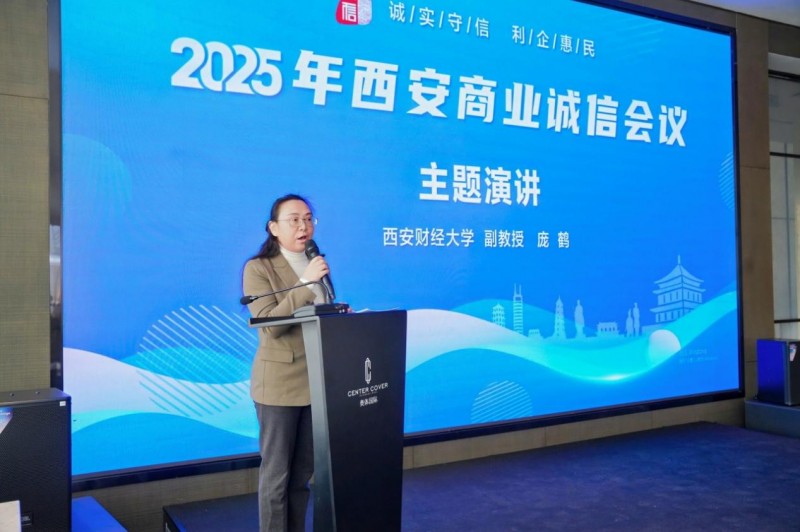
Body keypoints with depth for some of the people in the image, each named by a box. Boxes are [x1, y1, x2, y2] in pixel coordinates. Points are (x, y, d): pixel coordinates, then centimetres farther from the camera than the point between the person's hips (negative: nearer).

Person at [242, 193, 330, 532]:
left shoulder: (316, 265, 13)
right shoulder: (258, 268, -8)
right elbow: (271, 324, -19)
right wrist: (306, 283, -24)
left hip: (316, 382, 6)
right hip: (279, 384, -6)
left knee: (304, 471, 13)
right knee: (276, 472, 2)